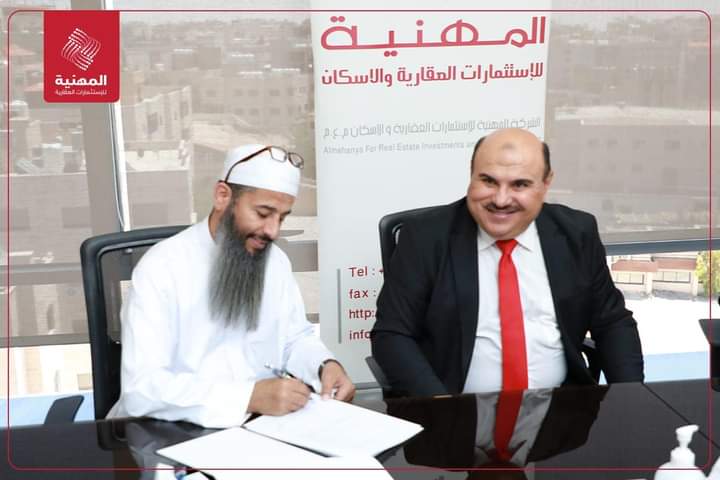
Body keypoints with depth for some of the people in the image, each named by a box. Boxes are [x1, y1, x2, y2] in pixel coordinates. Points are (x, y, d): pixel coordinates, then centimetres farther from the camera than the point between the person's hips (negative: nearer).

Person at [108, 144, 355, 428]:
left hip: (262, 423, 4)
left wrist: (326, 365, -7)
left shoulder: (276, 261, 4)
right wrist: (251, 397, -33)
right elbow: (142, 388, -24)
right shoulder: (162, 267, -16)